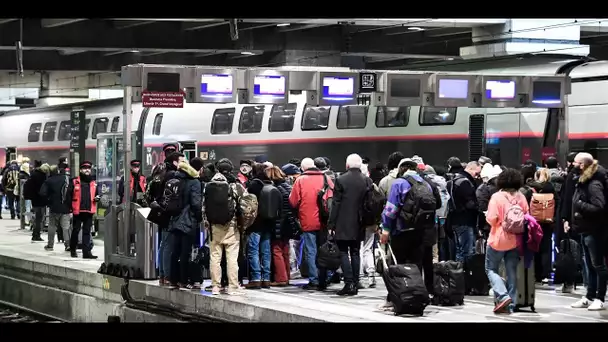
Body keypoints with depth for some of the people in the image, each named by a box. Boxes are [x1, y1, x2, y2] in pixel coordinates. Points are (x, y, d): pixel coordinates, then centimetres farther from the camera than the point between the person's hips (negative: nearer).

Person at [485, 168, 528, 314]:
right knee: (512, 272, 10)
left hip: (498, 239, -4)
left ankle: (503, 296, -10)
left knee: (491, 269, 9)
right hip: (515, 240, 4)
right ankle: (510, 304, 10)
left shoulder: (497, 197, -14)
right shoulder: (521, 197, -1)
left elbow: (491, 219, -18)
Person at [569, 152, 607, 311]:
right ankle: (589, 297, 21)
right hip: (586, 230, 10)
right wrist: (572, 220, 11)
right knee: (589, 266, 14)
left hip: (595, 231, -10)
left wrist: (580, 205, -22)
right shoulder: (583, 181, 11)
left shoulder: (594, 184, -19)